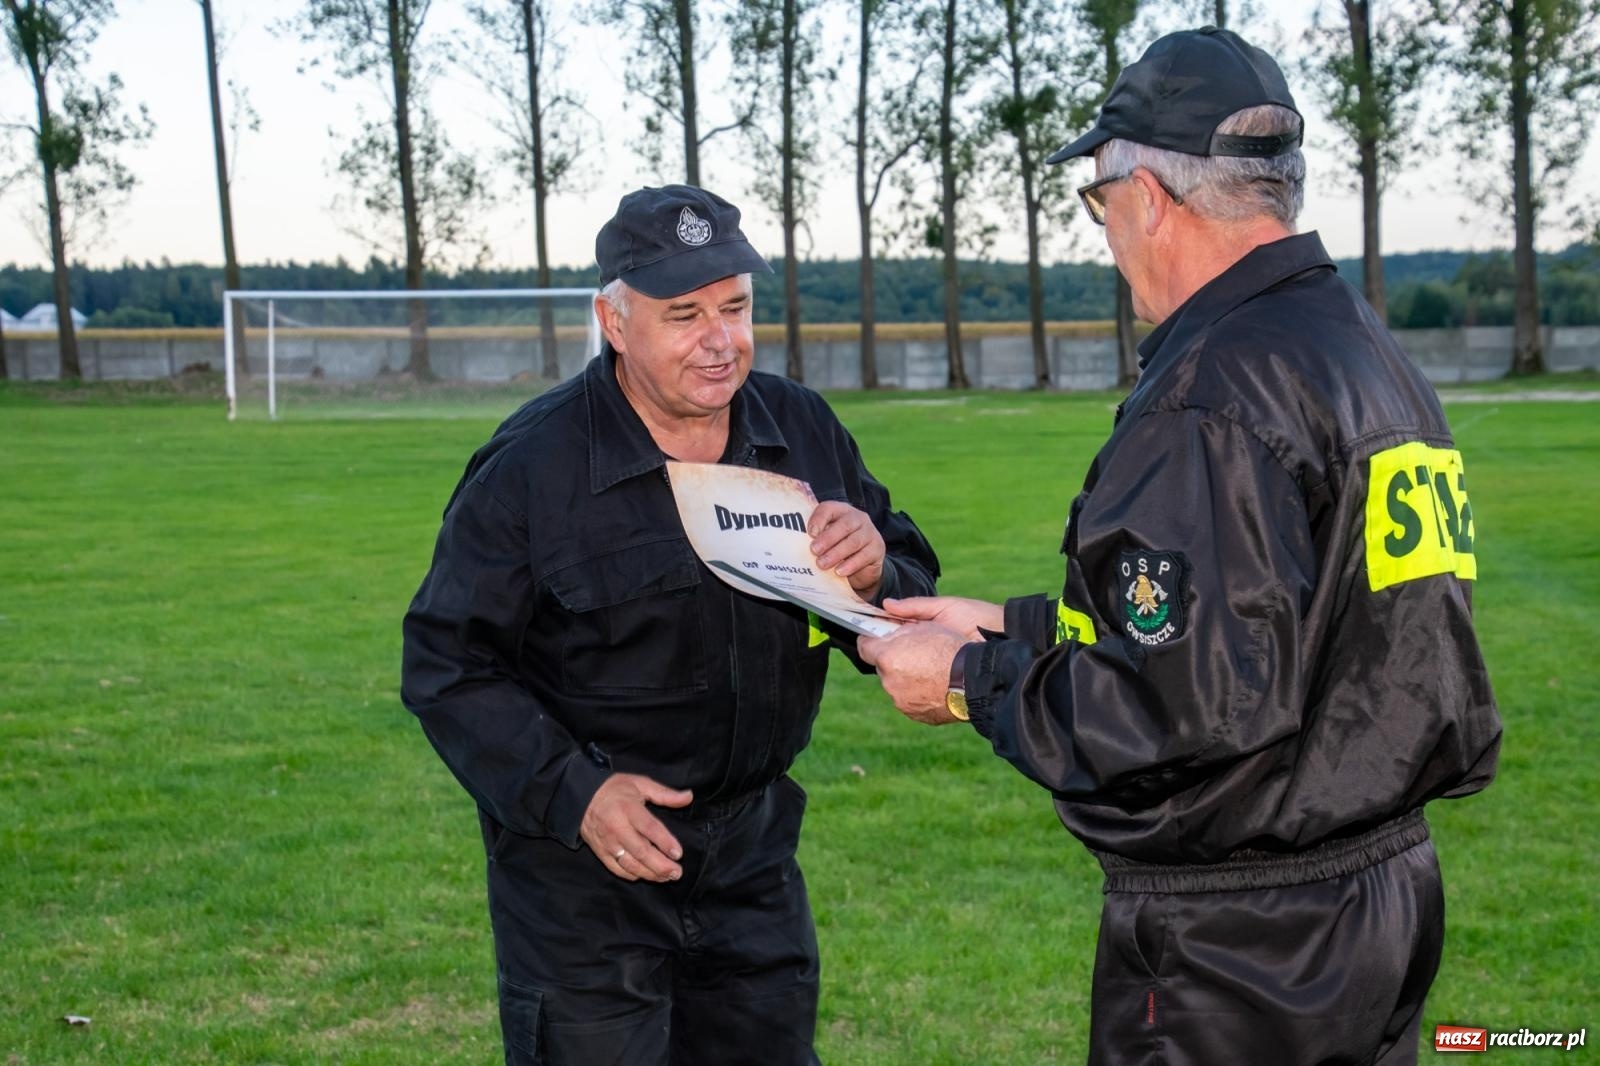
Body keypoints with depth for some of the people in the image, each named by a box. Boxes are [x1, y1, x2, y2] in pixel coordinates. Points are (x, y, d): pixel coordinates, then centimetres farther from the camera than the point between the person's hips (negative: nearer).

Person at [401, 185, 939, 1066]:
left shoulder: (803, 430, -1)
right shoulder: (531, 466, -14)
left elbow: (912, 619, 6)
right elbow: (446, 665, -10)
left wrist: (875, 574, -19)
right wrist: (572, 795, -21)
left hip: (753, 851, 5)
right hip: (581, 862, -4)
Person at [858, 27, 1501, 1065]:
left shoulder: (1211, 397, -22)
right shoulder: (1375, 353, 10)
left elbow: (1195, 700, -27)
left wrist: (974, 682, -12)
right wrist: (1012, 625, 14)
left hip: (1239, 952, -9)